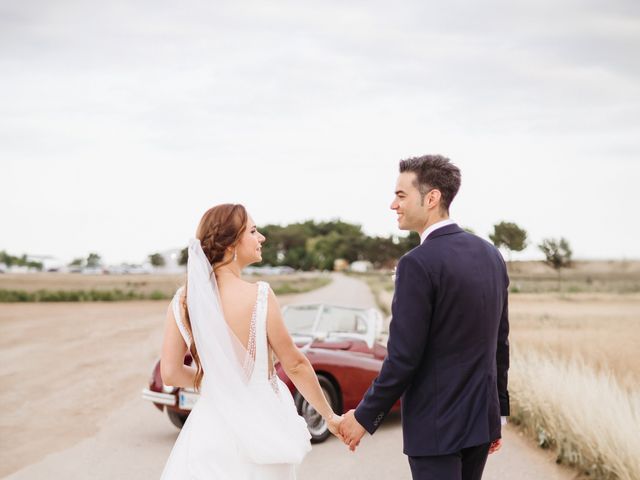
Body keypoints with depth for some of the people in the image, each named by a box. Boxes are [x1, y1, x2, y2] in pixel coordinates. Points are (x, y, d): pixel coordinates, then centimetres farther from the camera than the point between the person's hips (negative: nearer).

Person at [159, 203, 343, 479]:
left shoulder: (183, 300, -5)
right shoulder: (259, 296, -17)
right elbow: (295, 365, -9)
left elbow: (170, 373, -1)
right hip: (258, 425, -3)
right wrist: (330, 417, 4)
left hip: (211, 428, 3)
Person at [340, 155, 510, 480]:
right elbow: (500, 343, 11)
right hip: (481, 417, 8)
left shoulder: (418, 264, -18)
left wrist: (364, 417, -6)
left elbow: (403, 358, -18)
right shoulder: (490, 255, 6)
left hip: (435, 426, -7)